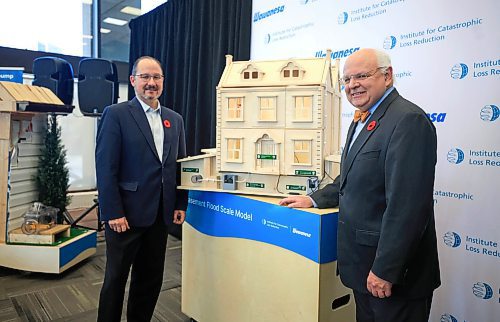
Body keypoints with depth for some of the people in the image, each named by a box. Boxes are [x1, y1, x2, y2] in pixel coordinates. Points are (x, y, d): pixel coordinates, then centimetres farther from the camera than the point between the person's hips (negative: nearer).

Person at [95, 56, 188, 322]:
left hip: (161, 214, 5)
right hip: (126, 213, -5)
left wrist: (180, 204, 6)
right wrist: (113, 213, -15)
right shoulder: (115, 114, -6)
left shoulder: (175, 120, 10)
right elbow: (105, 167, -11)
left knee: (151, 278, 16)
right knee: (116, 278, 10)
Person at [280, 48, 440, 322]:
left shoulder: (408, 120, -19)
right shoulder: (361, 121, 12)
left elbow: (406, 204, -25)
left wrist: (384, 269, -22)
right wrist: (314, 199, 9)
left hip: (393, 271, -9)